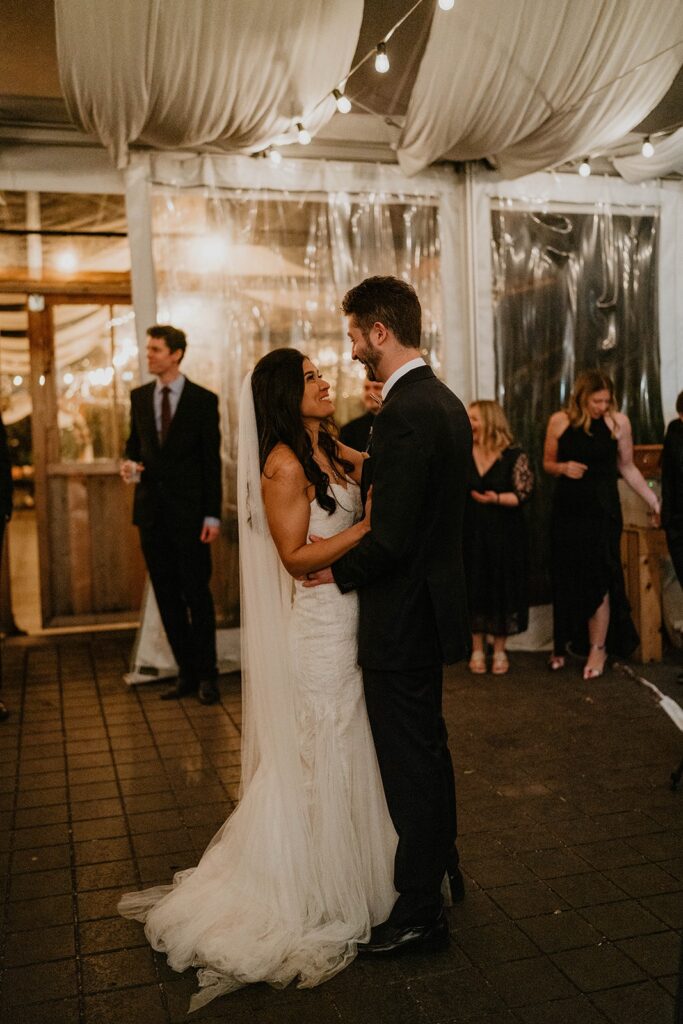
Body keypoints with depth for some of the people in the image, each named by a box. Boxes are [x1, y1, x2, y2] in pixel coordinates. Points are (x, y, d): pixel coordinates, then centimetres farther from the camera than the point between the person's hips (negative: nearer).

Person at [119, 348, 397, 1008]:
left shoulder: (333, 453, 10)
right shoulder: (284, 465, -16)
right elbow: (297, 556, -19)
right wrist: (371, 524, -21)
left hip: (350, 617, 8)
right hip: (318, 625, -8)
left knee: (347, 749, 19)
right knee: (321, 754, 4)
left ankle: (349, 872, 37)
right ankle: (319, 896, 23)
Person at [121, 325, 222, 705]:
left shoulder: (204, 400, -3)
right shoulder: (139, 397, 10)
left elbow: (212, 461, -5)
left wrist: (213, 515, -10)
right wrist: (130, 463, -4)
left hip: (189, 512, -5)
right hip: (152, 511, 5)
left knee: (197, 594, 1)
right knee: (167, 596, 8)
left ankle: (206, 674, 13)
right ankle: (187, 673, 18)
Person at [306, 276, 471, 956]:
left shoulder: (404, 412, -23)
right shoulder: (445, 401, 8)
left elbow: (391, 538, -26)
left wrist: (341, 574, -9)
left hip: (403, 615, -10)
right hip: (435, 600, 10)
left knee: (409, 762, 4)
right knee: (428, 750, 24)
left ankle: (419, 911, 20)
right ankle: (441, 871, 42)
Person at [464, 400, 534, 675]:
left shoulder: (514, 456, -6)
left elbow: (523, 493, -11)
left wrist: (496, 499, -25)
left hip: (504, 534, -2)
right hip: (470, 533, 2)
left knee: (501, 588, 4)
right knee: (474, 587, 6)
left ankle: (499, 651, 18)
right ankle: (477, 650, 19)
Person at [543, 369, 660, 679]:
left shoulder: (618, 421, -4)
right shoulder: (559, 421, -1)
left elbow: (628, 468, 4)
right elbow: (548, 463, 9)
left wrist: (654, 500, 0)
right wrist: (563, 468, -12)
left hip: (602, 510, -2)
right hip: (567, 510, 2)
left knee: (599, 578, -2)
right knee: (566, 578, 7)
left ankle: (598, 648, 12)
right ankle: (563, 644, 22)